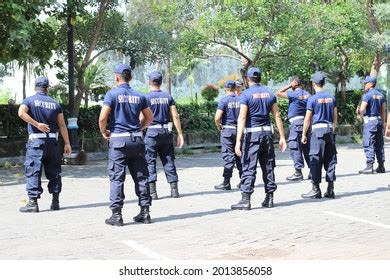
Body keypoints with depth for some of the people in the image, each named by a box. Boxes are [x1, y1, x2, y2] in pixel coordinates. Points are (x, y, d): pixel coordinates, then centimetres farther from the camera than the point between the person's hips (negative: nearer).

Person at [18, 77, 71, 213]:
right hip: (53, 141, 3)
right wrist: (67, 143, 8)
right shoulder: (55, 103, 10)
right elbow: (62, 125, 6)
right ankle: (55, 201, 13)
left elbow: (21, 113, -19)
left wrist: (37, 124, -16)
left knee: (33, 171, -1)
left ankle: (33, 202, -5)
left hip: (36, 140, -3)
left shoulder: (29, 100, 3)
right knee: (54, 171, 11)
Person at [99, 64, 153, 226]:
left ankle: (116, 214, -1)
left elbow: (103, 117, -14)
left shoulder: (112, 94, -6)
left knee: (116, 178, 0)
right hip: (137, 140, 4)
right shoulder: (138, 96, 9)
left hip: (118, 140, -4)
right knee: (141, 177, 9)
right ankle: (145, 212, 12)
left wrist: (103, 132, 2)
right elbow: (149, 117, 15)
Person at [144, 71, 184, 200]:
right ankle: (174, 189, 11)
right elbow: (175, 116, 3)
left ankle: (152, 192, -2)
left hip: (152, 132, -4)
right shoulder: (168, 96, 6)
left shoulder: (147, 97, -5)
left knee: (150, 161, 1)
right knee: (168, 161, 10)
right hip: (166, 131, 4)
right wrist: (180, 134, 6)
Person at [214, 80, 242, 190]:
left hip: (227, 130, -4)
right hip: (239, 130, 4)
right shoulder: (240, 100, 4)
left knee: (228, 157, -3)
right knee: (240, 156, 12)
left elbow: (217, 118, -17)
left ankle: (226, 183, 0)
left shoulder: (224, 101, -9)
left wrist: (219, 127, 0)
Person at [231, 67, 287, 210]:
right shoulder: (269, 93, 8)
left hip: (252, 133, -5)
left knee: (249, 167, -3)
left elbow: (242, 118, -15)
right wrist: (282, 136, 11)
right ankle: (269, 198, 16)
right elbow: (277, 115, 7)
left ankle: (245, 200, -6)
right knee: (268, 166, 12)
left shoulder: (246, 94, -7)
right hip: (267, 132, 5)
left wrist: (238, 141, -17)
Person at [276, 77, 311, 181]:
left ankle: (298, 172, -8)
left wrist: (289, 86, 1)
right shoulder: (307, 94, 13)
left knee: (295, 147, -5)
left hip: (296, 122, -7)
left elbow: (278, 93, -4)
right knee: (307, 148, 12)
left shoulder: (294, 94, -8)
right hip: (306, 122, 7)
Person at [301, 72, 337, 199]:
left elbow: (307, 119, -6)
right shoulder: (331, 97, 9)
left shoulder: (313, 99, -7)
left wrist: (304, 135, 1)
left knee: (316, 161, -1)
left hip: (318, 130, -5)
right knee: (330, 160, 8)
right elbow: (335, 117, 12)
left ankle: (316, 190, 0)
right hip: (329, 129, 5)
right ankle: (330, 190, 10)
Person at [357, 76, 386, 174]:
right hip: (379, 121, 8)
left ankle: (369, 167, -9)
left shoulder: (367, 95, -11)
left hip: (370, 121, -8)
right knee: (379, 144, 11)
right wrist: (383, 123, 20)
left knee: (369, 145, -6)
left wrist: (361, 114, 2)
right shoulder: (380, 95, 13)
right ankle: (381, 167, 15)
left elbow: (362, 110, -20)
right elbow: (383, 111, 15)